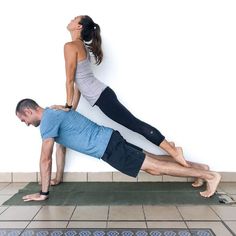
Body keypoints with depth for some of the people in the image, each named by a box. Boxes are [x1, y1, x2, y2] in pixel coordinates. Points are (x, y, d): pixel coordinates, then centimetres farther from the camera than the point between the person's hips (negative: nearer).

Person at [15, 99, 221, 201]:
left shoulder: (48, 119, -10)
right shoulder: (55, 114, 21)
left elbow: (46, 159, -13)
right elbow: (62, 145, 31)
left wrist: (43, 193, -5)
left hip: (108, 147, -9)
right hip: (109, 141, 9)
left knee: (154, 166, -9)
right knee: (152, 166, 13)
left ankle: (209, 175, -6)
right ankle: (200, 167, 19)